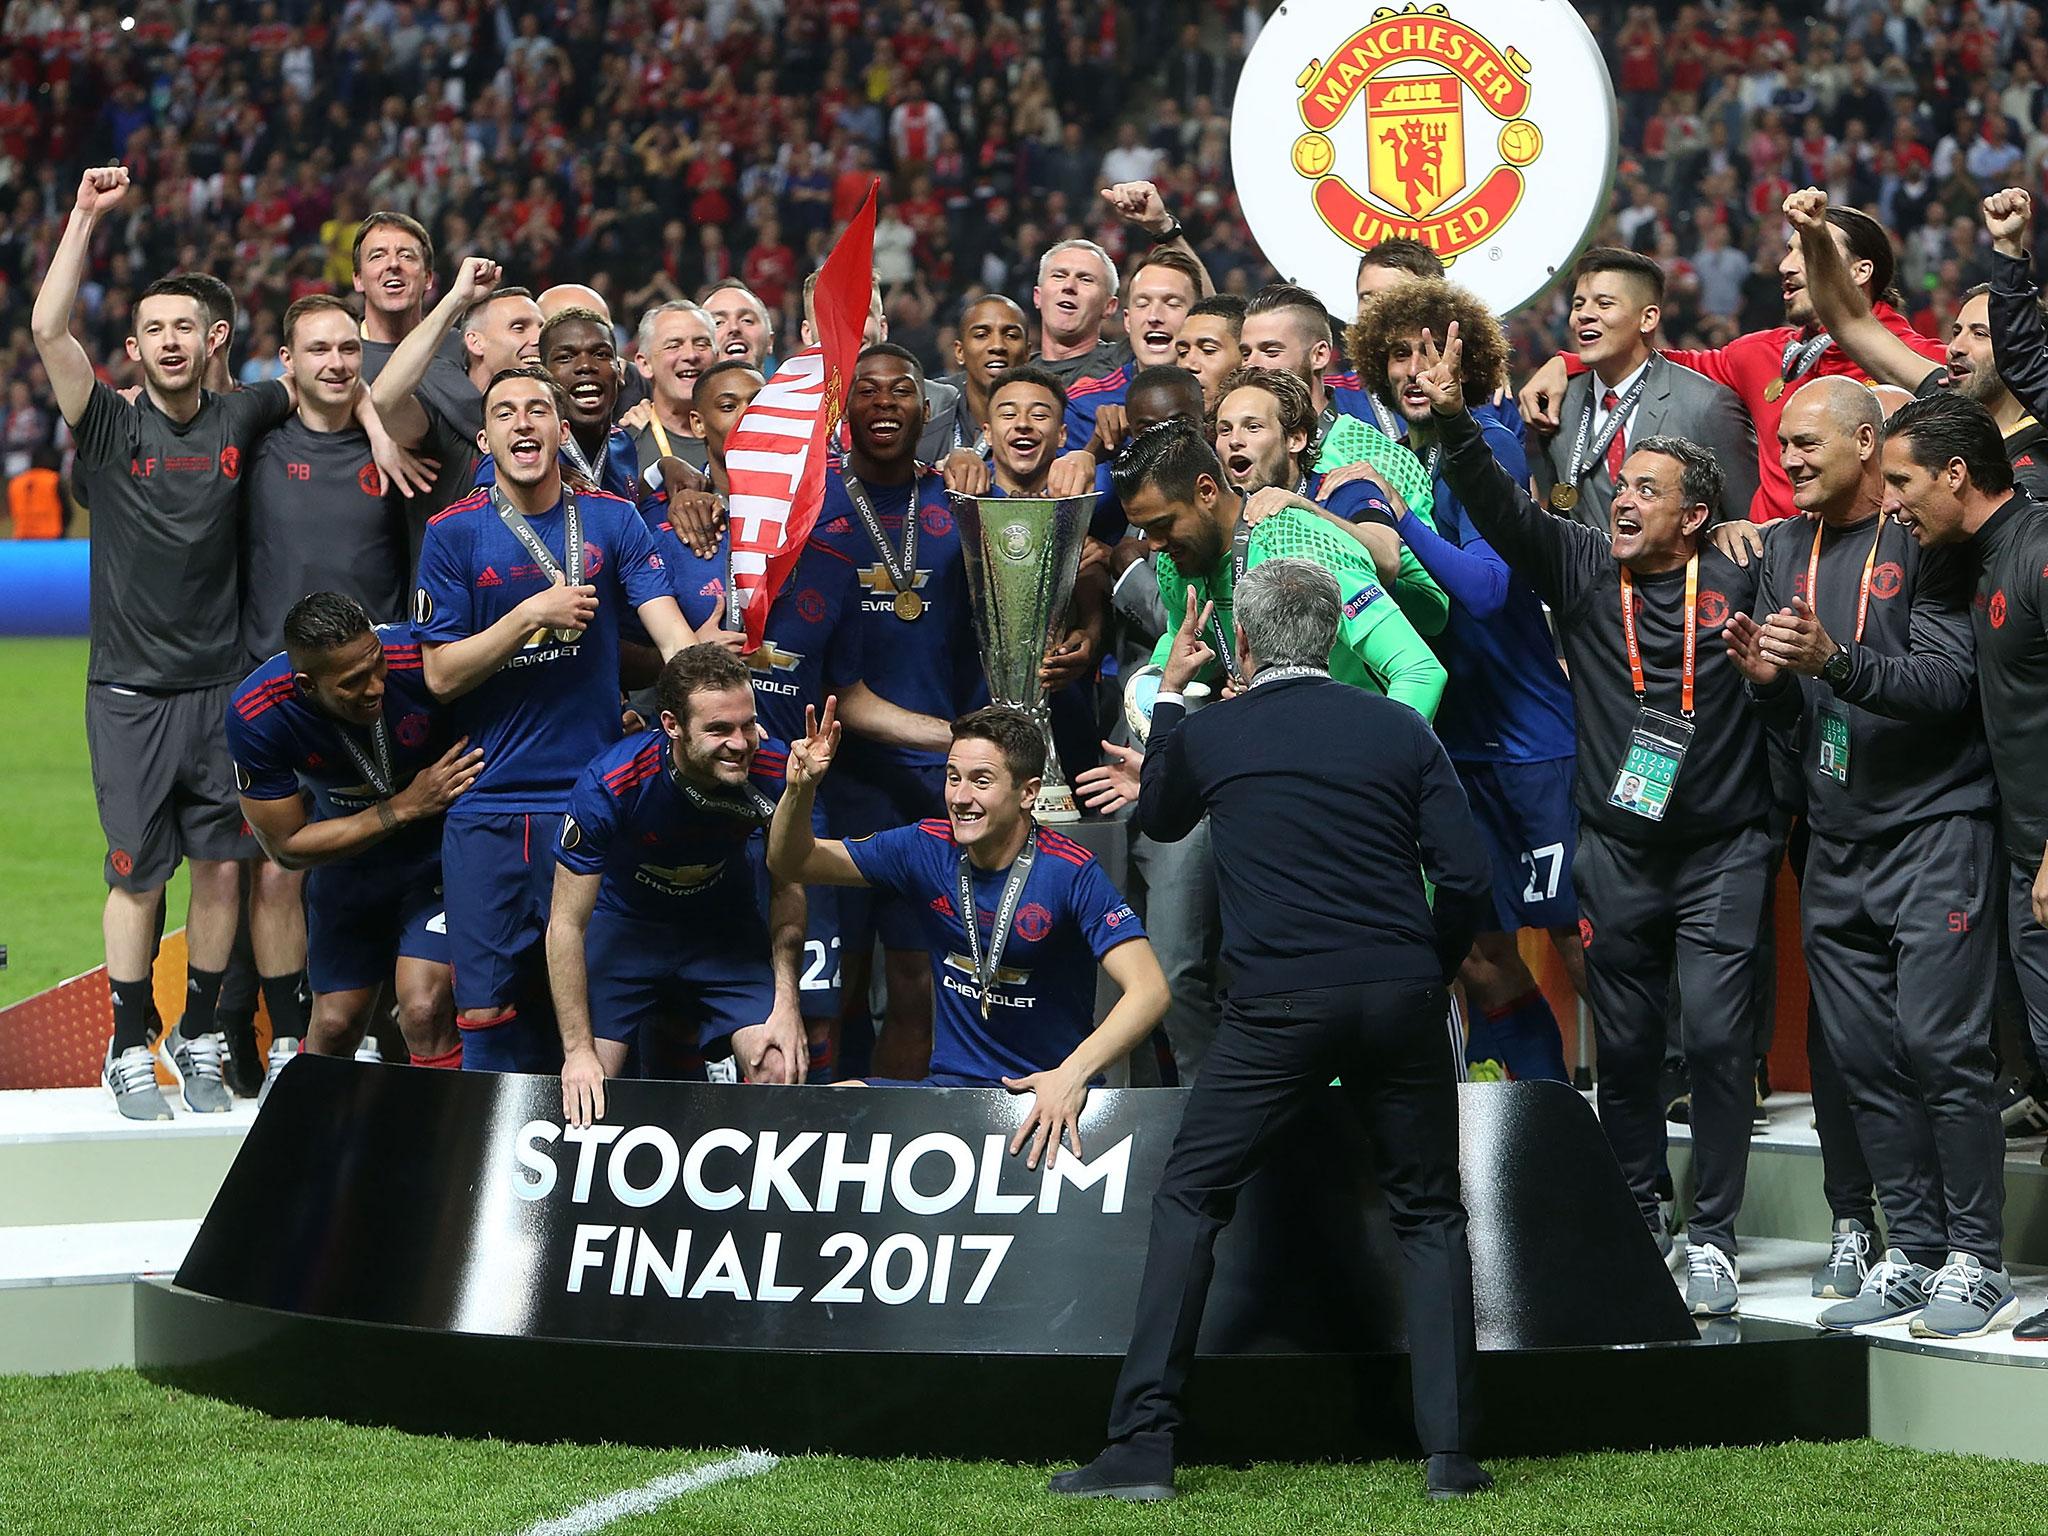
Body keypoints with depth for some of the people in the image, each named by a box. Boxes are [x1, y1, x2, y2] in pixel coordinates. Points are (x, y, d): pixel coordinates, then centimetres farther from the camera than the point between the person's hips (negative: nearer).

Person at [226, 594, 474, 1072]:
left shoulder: (423, 659, -32)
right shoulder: (254, 716, -27)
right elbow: (287, 847, -16)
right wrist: (405, 807, -24)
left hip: (442, 848, -2)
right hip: (349, 852, 2)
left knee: (424, 1010, -21)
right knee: (335, 1023, 9)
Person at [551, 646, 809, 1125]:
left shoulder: (772, 774, -25)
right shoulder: (608, 785, -31)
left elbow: (787, 888, -6)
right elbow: (567, 924, -22)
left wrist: (786, 1003, -17)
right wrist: (578, 1051, -25)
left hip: (726, 921, 2)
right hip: (627, 920, -2)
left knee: (781, 1070, -18)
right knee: (591, 1088, -17)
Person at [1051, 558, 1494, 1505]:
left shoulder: (1210, 733, 4)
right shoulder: (1399, 729, 6)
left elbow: (1158, 819, 27)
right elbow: (1464, 875, 1)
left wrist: (1169, 692, 34)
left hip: (1278, 1003, -1)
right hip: (1401, 1000, 2)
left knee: (1188, 1201, 8)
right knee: (1428, 1213, 13)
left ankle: (1143, 1446, 0)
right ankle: (1451, 1453, 5)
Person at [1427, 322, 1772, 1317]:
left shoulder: (1740, 584, -2)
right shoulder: (1580, 570, 4)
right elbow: (1501, 509, -8)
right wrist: (1453, 420, -20)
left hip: (1719, 852, -3)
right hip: (1614, 853, 3)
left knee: (1716, 1038, -8)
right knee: (1623, 1047, 7)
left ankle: (1713, 1237, -1)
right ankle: (1637, 1225, 19)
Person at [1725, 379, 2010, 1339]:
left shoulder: (1923, 541, -6)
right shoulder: (1785, 550, 15)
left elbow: (1949, 682, -16)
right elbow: (1794, 720, 15)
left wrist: (1835, 663, -28)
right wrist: (1763, 675, -8)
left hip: (1934, 828, -7)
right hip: (1837, 844, 7)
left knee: (1941, 1044, -11)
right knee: (1863, 1059, 5)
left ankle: (1975, 1259, -6)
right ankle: (1912, 1253, 10)